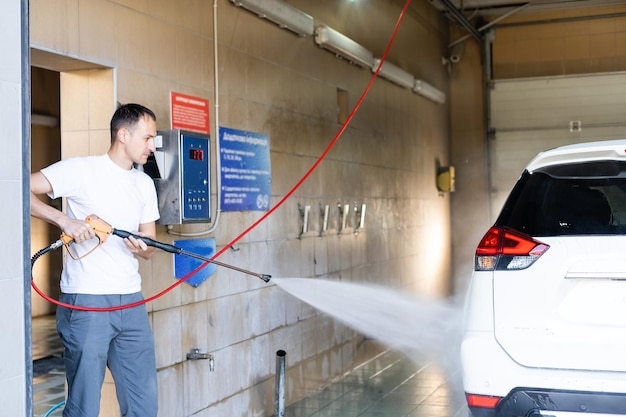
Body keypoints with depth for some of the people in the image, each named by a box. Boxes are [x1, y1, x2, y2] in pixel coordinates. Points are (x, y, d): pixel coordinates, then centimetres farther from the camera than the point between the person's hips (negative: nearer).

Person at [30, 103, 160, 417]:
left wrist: (141, 248, -5)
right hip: (86, 301, -6)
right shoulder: (81, 170, -5)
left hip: (131, 302, 6)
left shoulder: (145, 184, 15)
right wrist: (64, 219, -21)